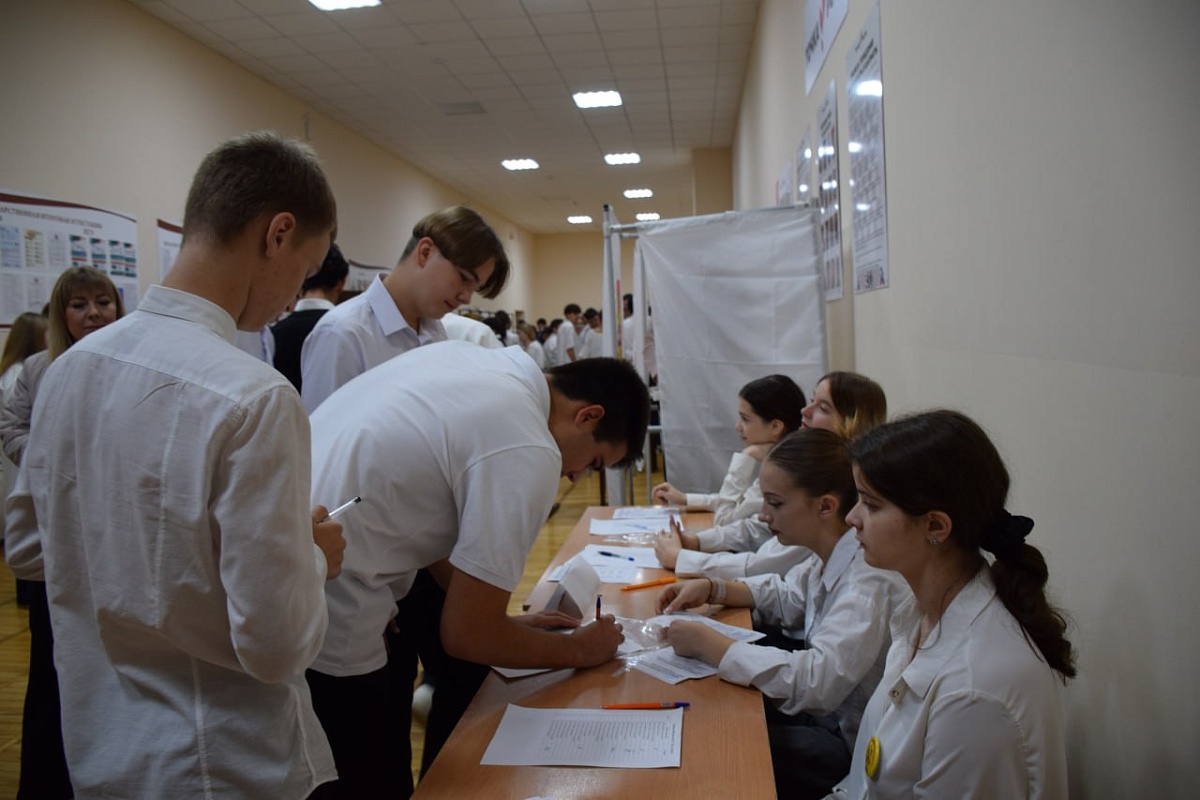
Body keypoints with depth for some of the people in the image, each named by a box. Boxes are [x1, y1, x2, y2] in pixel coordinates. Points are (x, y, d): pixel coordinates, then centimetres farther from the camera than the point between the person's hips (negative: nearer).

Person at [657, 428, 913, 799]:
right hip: (825, 712, 8)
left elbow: (817, 681, -40)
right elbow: (787, 595, 15)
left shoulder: (870, 577, -30)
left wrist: (706, 644, -31)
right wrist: (711, 588, -2)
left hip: (857, 749, -7)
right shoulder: (833, 554, -4)